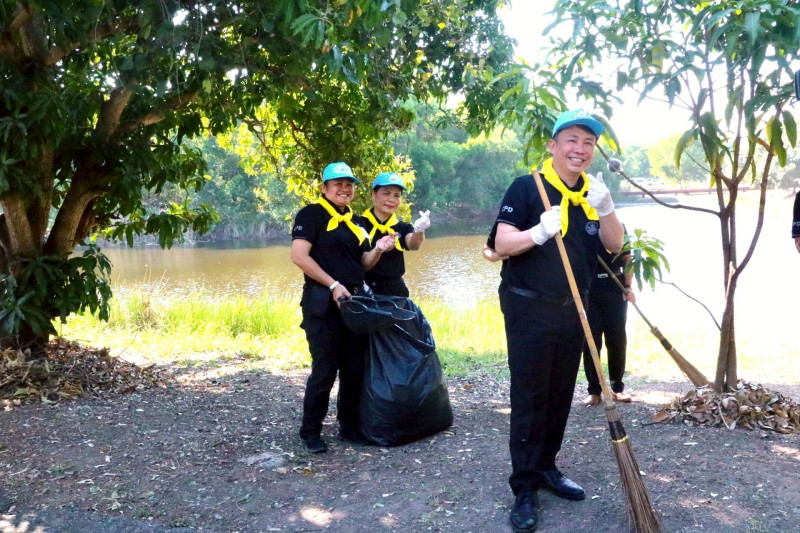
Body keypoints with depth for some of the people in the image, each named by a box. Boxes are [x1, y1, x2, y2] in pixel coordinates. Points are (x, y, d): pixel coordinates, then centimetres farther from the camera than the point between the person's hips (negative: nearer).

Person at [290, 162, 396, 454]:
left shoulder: (354, 222, 16)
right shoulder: (311, 214, -5)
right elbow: (299, 256, -15)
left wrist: (378, 250, -2)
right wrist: (333, 285, -18)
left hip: (355, 301, 7)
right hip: (323, 303, -7)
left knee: (355, 369, 10)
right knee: (324, 370, -4)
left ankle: (349, 426, 24)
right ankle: (310, 431, 11)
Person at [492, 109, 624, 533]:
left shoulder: (593, 193, 9)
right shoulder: (527, 187, -9)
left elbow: (614, 245, 2)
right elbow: (502, 245, -14)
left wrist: (605, 208, -15)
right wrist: (537, 233, -32)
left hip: (571, 310, 6)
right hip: (528, 308, -6)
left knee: (560, 395, 14)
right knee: (528, 398, -3)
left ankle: (545, 467, 29)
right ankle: (524, 489, 4)